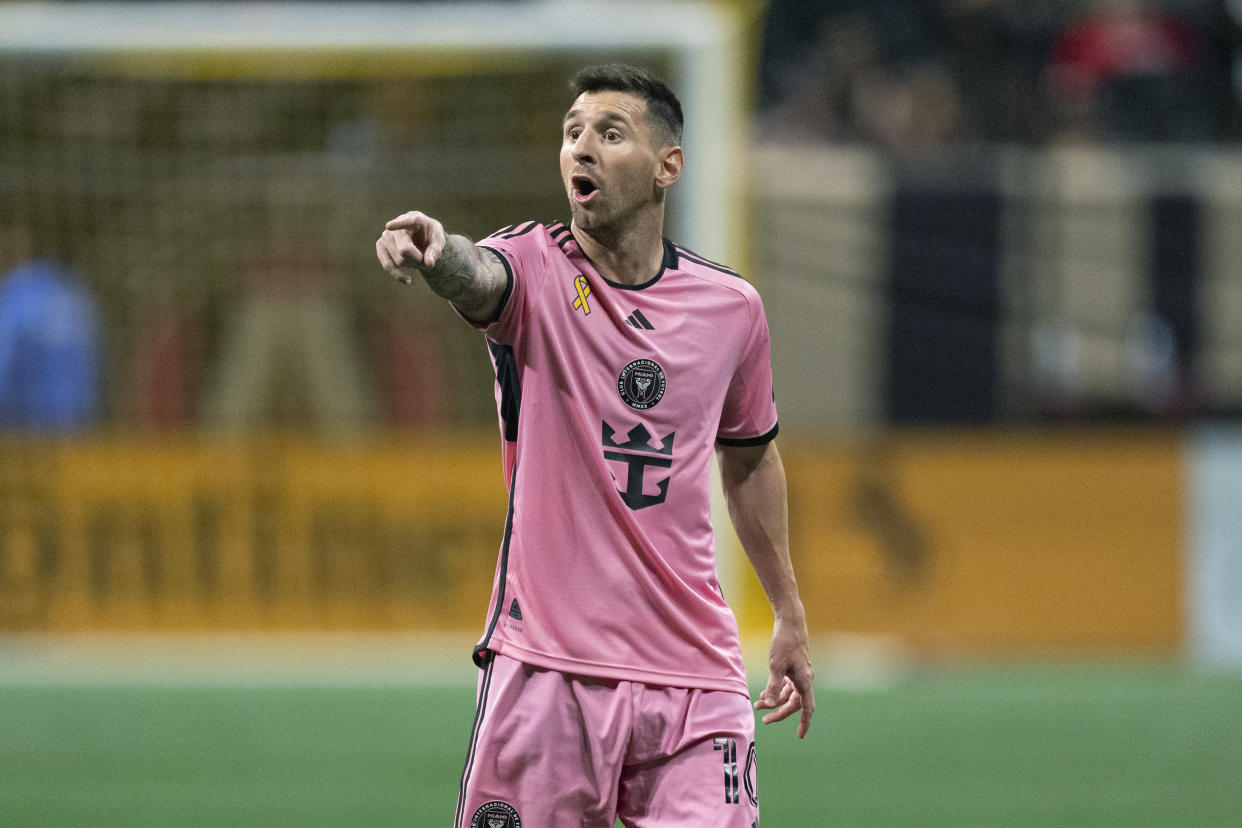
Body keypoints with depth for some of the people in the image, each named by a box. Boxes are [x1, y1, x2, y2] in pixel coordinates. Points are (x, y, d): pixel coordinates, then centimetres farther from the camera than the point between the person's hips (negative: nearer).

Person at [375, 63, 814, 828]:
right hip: (546, 670, -2)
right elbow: (474, 275, -28)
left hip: (693, 670, 2)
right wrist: (436, 250, -53)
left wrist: (790, 616, 27)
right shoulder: (537, 271, -3)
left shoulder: (733, 307, 6)